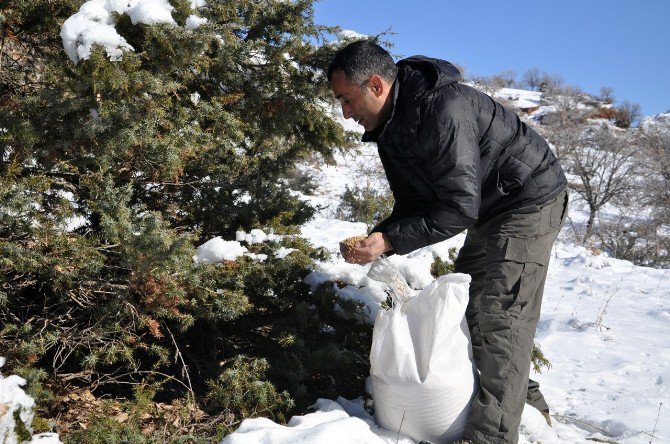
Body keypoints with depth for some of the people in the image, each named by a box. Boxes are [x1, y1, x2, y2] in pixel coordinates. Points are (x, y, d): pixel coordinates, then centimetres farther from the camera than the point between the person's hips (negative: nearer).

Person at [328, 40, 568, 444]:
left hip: (531, 201, -10)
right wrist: (374, 239, -12)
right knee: (465, 305, 15)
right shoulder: (389, 125, 0)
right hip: (488, 212, 10)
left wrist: (391, 240, -29)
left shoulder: (443, 111, -31)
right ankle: (525, 402, 30)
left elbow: (458, 210, -31)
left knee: (500, 318, -16)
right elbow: (414, 204, 4)